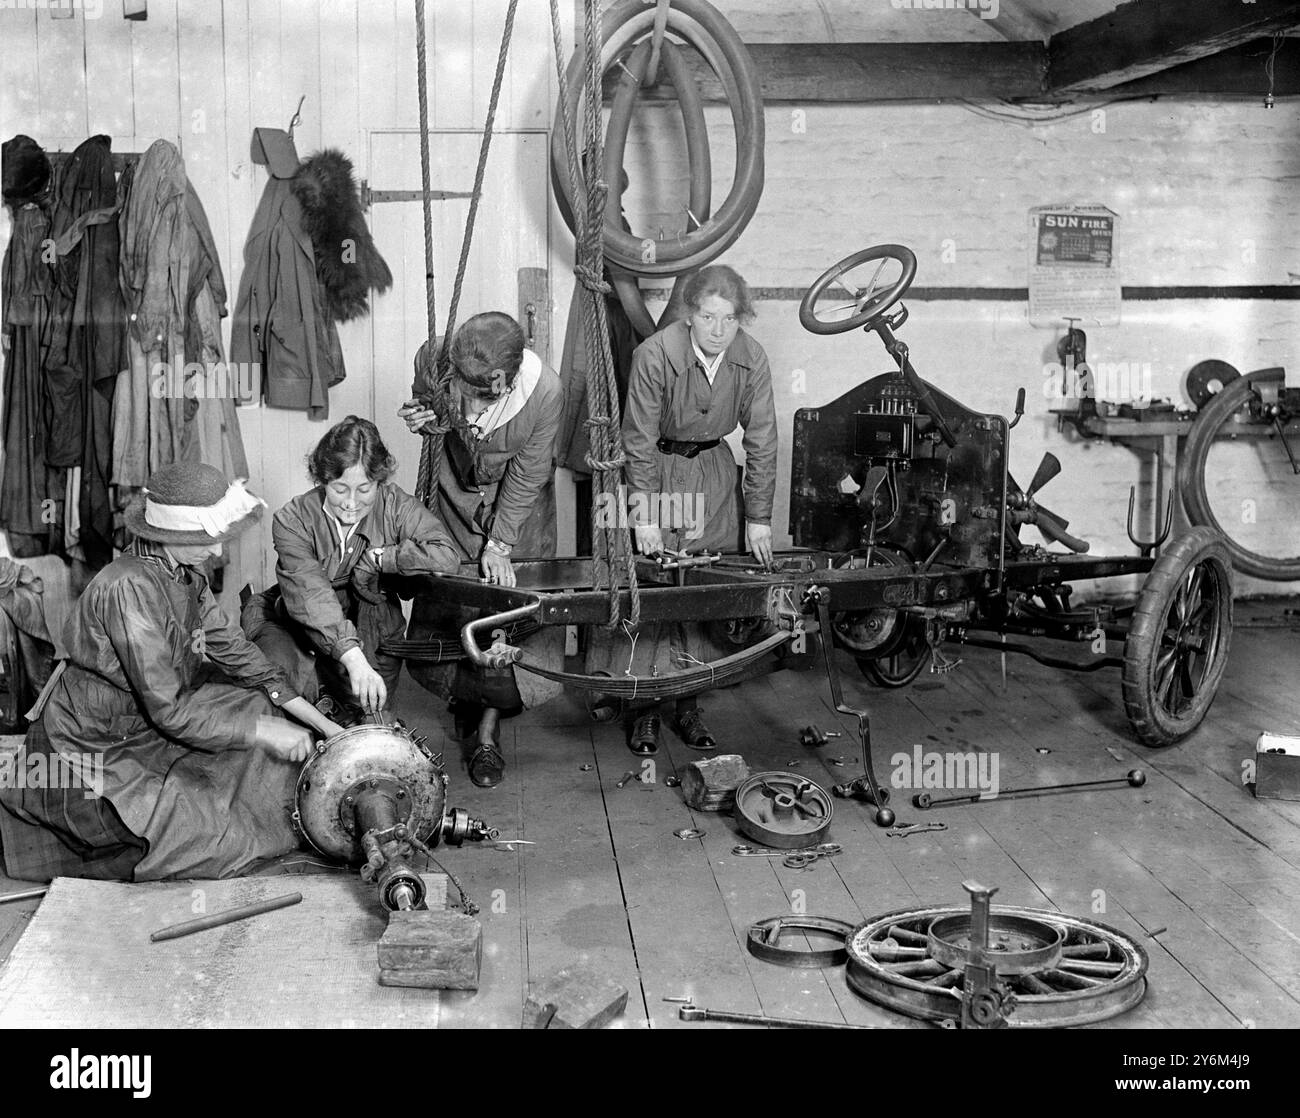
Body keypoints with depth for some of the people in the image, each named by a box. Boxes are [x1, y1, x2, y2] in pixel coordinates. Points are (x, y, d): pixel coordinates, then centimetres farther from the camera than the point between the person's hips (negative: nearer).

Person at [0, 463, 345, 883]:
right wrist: (262, 730, -24)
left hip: (150, 718, 9)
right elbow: (169, 710, -29)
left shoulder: (185, 573, -3)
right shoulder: (126, 589, -29)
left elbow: (233, 650, 2)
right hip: (98, 748, -9)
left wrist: (318, 720, -4)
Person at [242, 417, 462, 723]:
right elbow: (312, 594, -34)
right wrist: (352, 657, -48)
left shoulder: (394, 506, -14)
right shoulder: (293, 521, -20)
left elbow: (447, 556, -27)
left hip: (370, 632, 1)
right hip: (297, 626, -1)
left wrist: (376, 558, -25)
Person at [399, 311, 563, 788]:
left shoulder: (544, 390, -33)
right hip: (456, 493, 3)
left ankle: (489, 730, 10)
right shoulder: (434, 359, -27)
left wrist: (500, 544, -17)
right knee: (441, 601, 4)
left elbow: (528, 474, -20)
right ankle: (464, 693, 32)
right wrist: (426, 420, -26)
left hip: (516, 502, -2)